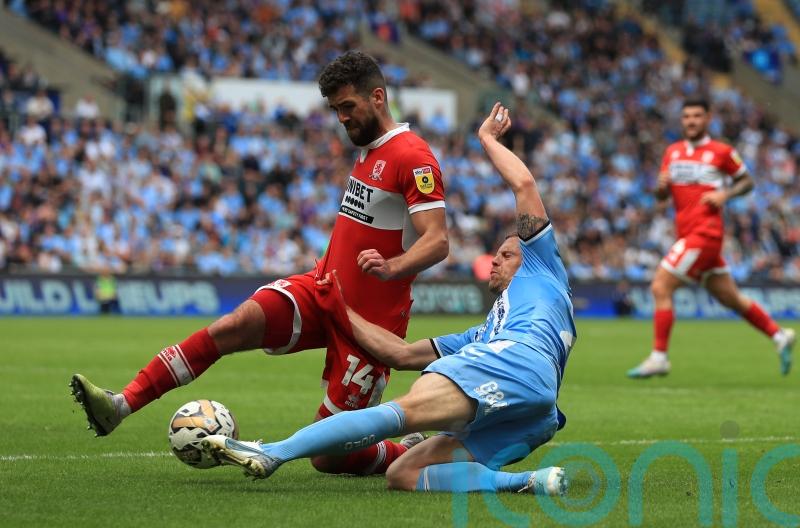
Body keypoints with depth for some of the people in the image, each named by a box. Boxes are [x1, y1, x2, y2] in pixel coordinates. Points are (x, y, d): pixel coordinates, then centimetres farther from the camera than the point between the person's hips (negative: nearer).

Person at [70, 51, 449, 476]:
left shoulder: (412, 157, -14)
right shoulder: (367, 150, 14)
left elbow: (437, 241, -24)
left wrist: (392, 268, -41)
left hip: (369, 321, -7)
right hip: (321, 290, 8)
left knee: (328, 456, -5)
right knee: (232, 326, -19)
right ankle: (121, 405, -25)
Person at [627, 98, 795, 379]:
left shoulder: (722, 152, -2)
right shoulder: (673, 152, 14)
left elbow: (747, 181, 8)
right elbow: (661, 195, 16)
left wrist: (726, 194, -11)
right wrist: (662, 185, -7)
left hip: (705, 232, -7)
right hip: (687, 233, 7)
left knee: (660, 287, -14)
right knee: (731, 298, 12)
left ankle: (658, 358, -11)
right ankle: (779, 336, 24)